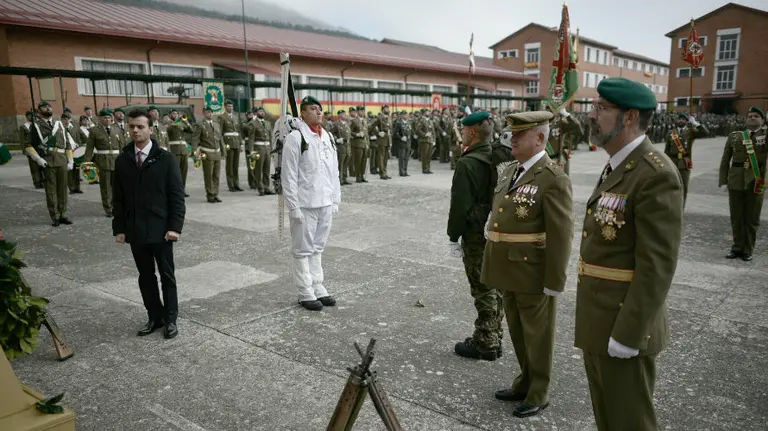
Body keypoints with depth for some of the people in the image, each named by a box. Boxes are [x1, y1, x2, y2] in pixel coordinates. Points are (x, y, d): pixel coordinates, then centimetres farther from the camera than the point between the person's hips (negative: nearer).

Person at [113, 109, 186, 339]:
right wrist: (119, 228, 1)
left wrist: (175, 226, -13)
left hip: (160, 230, -3)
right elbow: (118, 198, 8)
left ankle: (170, 319, 18)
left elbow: (177, 196, -6)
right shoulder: (122, 161, 5)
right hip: (135, 231, 4)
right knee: (145, 277, 12)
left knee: (166, 275, 7)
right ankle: (155, 317, 24)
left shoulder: (165, 159, -5)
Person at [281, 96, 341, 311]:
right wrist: (294, 207, -15)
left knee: (318, 247, 15)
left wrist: (335, 200, 11)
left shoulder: (327, 137, 10)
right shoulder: (295, 138, -10)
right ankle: (305, 293, 14)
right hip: (305, 204, -6)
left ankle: (318, 288, 25)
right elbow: (289, 176, -13)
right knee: (303, 249, 4)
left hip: (325, 203, 6)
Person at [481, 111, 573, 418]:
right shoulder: (511, 170, 9)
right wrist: (496, 267, 17)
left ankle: (539, 394, 28)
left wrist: (554, 282, -17)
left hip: (535, 276, -8)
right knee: (518, 333, 21)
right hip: (511, 273, 8)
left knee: (537, 336, 10)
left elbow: (561, 235, -18)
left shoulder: (553, 179, -17)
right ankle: (525, 382, 40)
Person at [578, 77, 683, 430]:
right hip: (598, 323, 9)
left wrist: (627, 335, -20)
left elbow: (657, 266, -23)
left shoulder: (656, 175, -20)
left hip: (624, 327, -9)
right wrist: (596, 324, 18)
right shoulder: (616, 167, 10)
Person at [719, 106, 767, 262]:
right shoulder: (735, 136, 9)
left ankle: (748, 250, 16)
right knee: (736, 217, 7)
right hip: (736, 182, 1)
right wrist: (723, 181, 2)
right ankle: (737, 248, 20)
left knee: (752, 218, 5)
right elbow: (725, 160, 9)